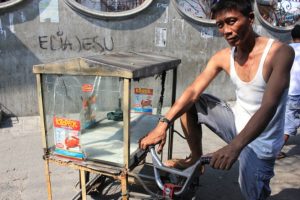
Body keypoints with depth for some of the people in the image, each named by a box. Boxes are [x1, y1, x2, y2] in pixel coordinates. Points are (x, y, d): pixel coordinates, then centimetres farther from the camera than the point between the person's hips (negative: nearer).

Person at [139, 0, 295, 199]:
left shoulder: (280, 52, -22)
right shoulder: (223, 57, -8)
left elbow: (268, 106, -34)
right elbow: (192, 92, -15)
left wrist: (235, 146, -46)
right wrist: (163, 124, -27)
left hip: (260, 143, -4)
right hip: (236, 124, 4)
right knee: (191, 104, -3)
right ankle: (196, 156, 15)